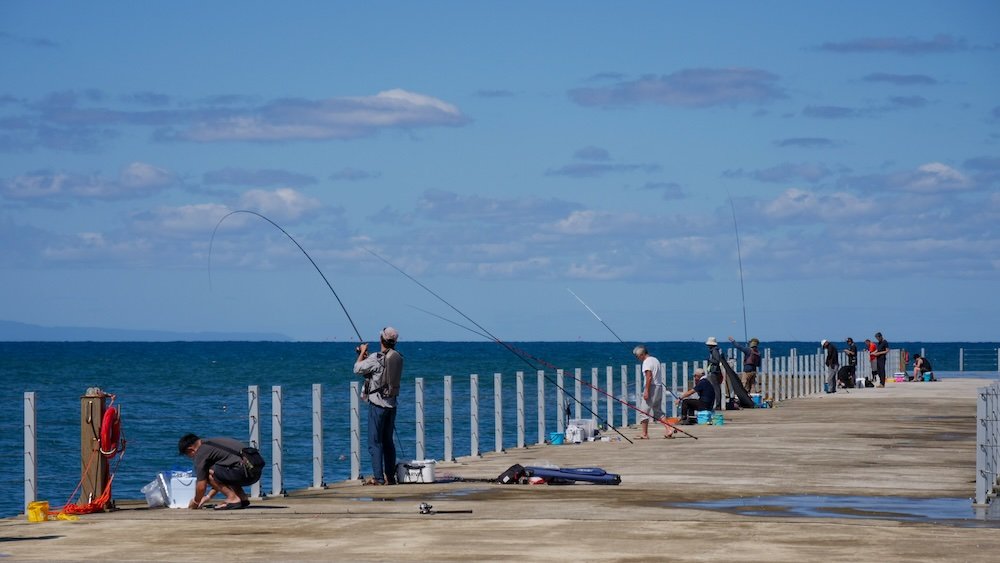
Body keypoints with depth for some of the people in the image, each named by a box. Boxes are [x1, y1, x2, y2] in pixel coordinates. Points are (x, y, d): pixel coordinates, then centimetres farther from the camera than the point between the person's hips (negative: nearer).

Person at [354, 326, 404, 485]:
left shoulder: (376, 358, -16)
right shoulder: (398, 358, 5)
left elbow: (357, 369, -5)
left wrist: (362, 353, 9)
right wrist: (366, 356, 26)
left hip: (377, 403, -7)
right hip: (391, 403, 7)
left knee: (374, 442, -4)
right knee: (388, 441, 13)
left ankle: (378, 477, -8)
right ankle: (390, 476, 14)